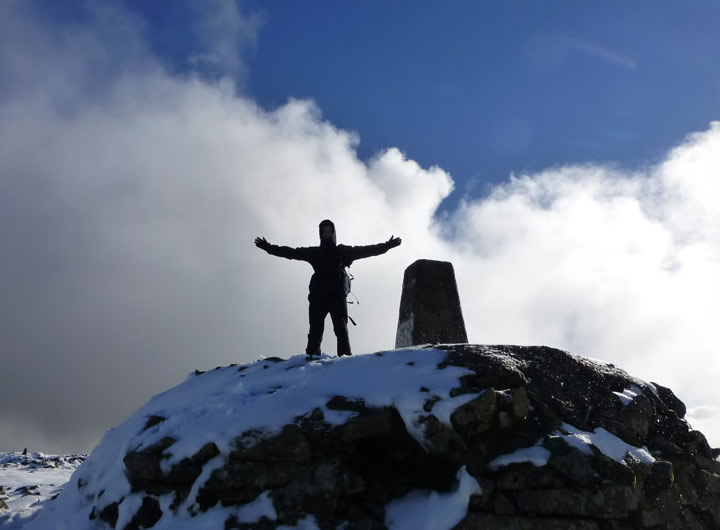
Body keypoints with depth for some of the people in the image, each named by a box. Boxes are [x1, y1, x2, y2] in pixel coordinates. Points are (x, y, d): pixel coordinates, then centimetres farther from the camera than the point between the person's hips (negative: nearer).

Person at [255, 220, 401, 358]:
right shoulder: (314, 252, 16)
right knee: (315, 330, -5)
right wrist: (269, 247, 7)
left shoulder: (343, 251, 13)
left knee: (341, 328, -9)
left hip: (337, 295, -1)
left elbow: (365, 250, 7)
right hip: (318, 296, 1)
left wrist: (387, 246, -2)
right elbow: (291, 252, 13)